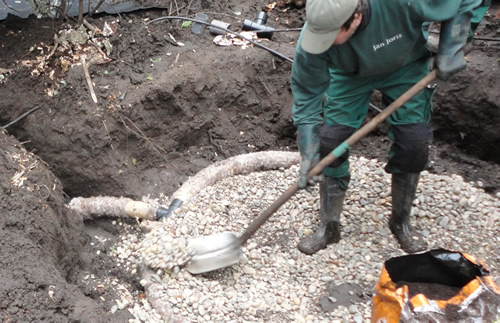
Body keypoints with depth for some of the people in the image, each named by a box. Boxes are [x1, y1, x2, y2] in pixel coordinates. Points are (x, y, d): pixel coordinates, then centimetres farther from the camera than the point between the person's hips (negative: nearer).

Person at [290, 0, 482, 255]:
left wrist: (449, 50, -29)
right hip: (349, 75, 1)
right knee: (330, 140, -11)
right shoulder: (314, 35, -36)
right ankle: (329, 227, 8)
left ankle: (401, 223, 15)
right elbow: (306, 95, -24)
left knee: (414, 142, -8)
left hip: (405, 67, 0)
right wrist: (308, 153, -27)